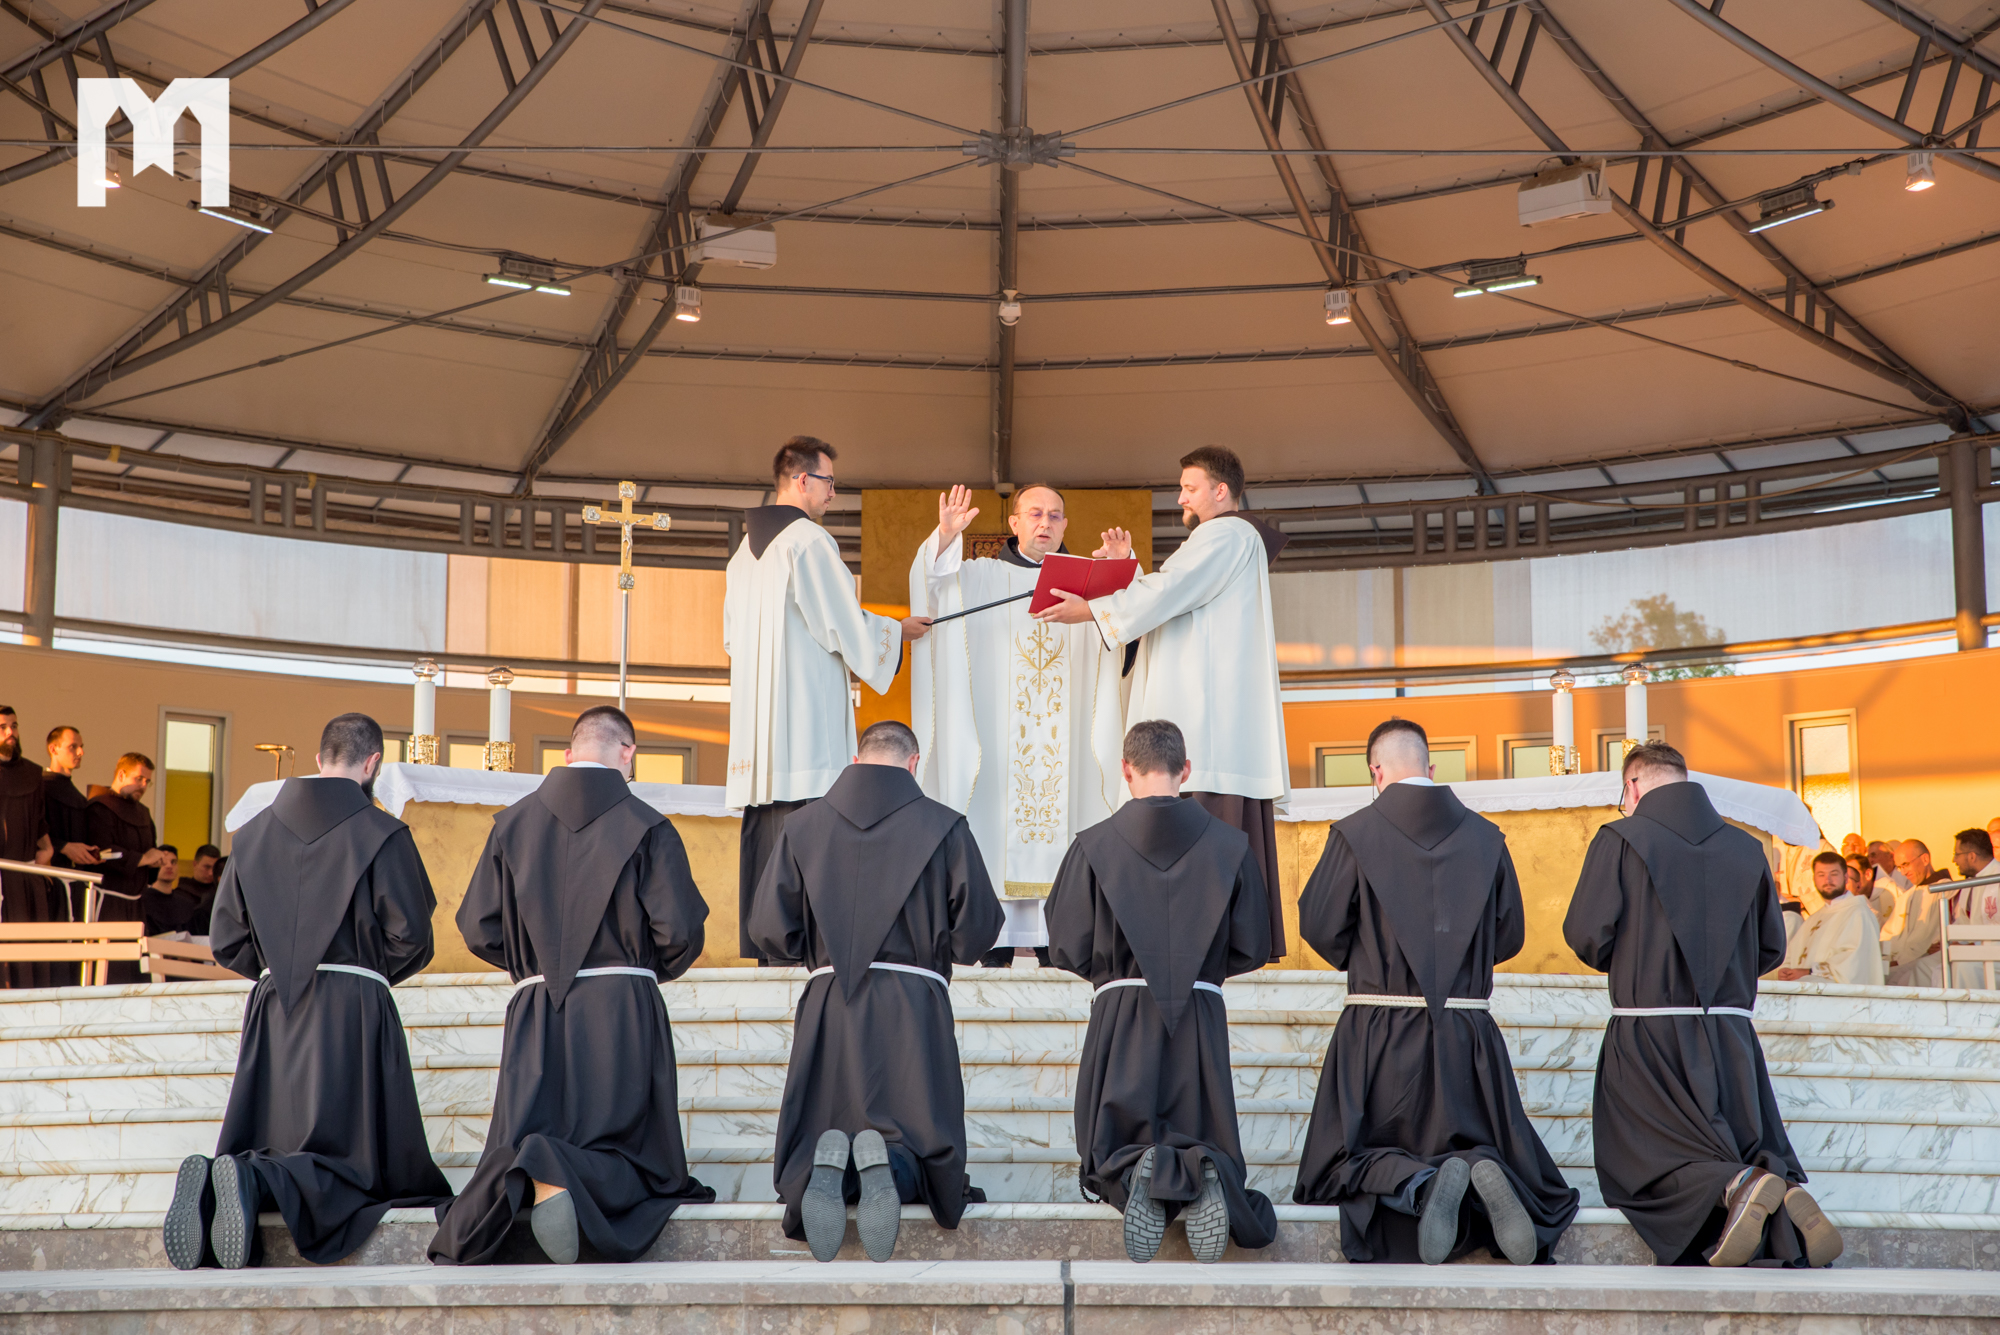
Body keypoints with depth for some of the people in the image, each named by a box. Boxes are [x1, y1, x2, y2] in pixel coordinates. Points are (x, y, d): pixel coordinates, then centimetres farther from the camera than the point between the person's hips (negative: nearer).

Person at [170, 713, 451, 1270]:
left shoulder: (254, 832, 10)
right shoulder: (382, 834, -5)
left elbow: (226, 942, 10)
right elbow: (411, 941, -7)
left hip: (272, 1014, 5)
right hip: (354, 1011, -5)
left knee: (267, 1153, 11)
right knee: (361, 1167, -3)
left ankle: (211, 1184, -23)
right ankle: (255, 1183, -32)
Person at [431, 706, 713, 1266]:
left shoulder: (512, 824, 7)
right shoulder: (647, 827, -2)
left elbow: (479, 930, 5)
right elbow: (680, 933, -8)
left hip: (535, 1014, 3)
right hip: (624, 1011, -2)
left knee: (516, 1151, 9)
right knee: (637, 1162, 4)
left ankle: (510, 1183, -29)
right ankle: (557, 1172, -30)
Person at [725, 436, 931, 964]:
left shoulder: (746, 549, 17)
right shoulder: (809, 540, -9)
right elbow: (843, 625, -10)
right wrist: (896, 630, 7)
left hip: (756, 711, 9)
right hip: (805, 712, -9)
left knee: (763, 829, 8)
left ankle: (761, 947, 10)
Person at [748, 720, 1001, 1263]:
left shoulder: (802, 826, 6)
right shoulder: (944, 827, 0)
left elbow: (769, 932, 4)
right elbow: (978, 932, -1)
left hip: (828, 1008, 2)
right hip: (914, 1008, -1)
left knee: (810, 1145, 12)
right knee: (923, 1143, 7)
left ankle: (826, 1167, -24)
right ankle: (888, 1164, -28)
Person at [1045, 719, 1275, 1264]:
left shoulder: (1093, 845, -4)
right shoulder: (1229, 844, 1)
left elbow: (1067, 949, -3)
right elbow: (1251, 949, 4)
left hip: (1120, 1018, -1)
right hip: (1202, 1019, 1)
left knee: (1110, 1154, 11)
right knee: (1207, 1144, 13)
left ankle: (1136, 1175, -25)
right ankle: (1200, 1180, -24)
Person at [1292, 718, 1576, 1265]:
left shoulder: (1354, 834, -6)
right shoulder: (1486, 837, 4)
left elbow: (1318, 925, -5)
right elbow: (1510, 934, 9)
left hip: (1378, 1034, -2)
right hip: (1468, 1033, 3)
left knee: (1341, 1165, 8)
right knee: (1488, 1148, 17)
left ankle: (1425, 1183, -24)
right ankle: (1487, 1177, -20)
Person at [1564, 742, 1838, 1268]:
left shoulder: (1619, 839, -4)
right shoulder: (1747, 848, 9)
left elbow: (1586, 933, -8)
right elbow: (1771, 948, 13)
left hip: (1647, 1030, -4)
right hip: (1731, 1032, 4)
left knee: (1639, 1163, 2)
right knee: (1755, 1149, 14)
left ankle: (1733, 1187, -27)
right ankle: (1787, 1193, -20)